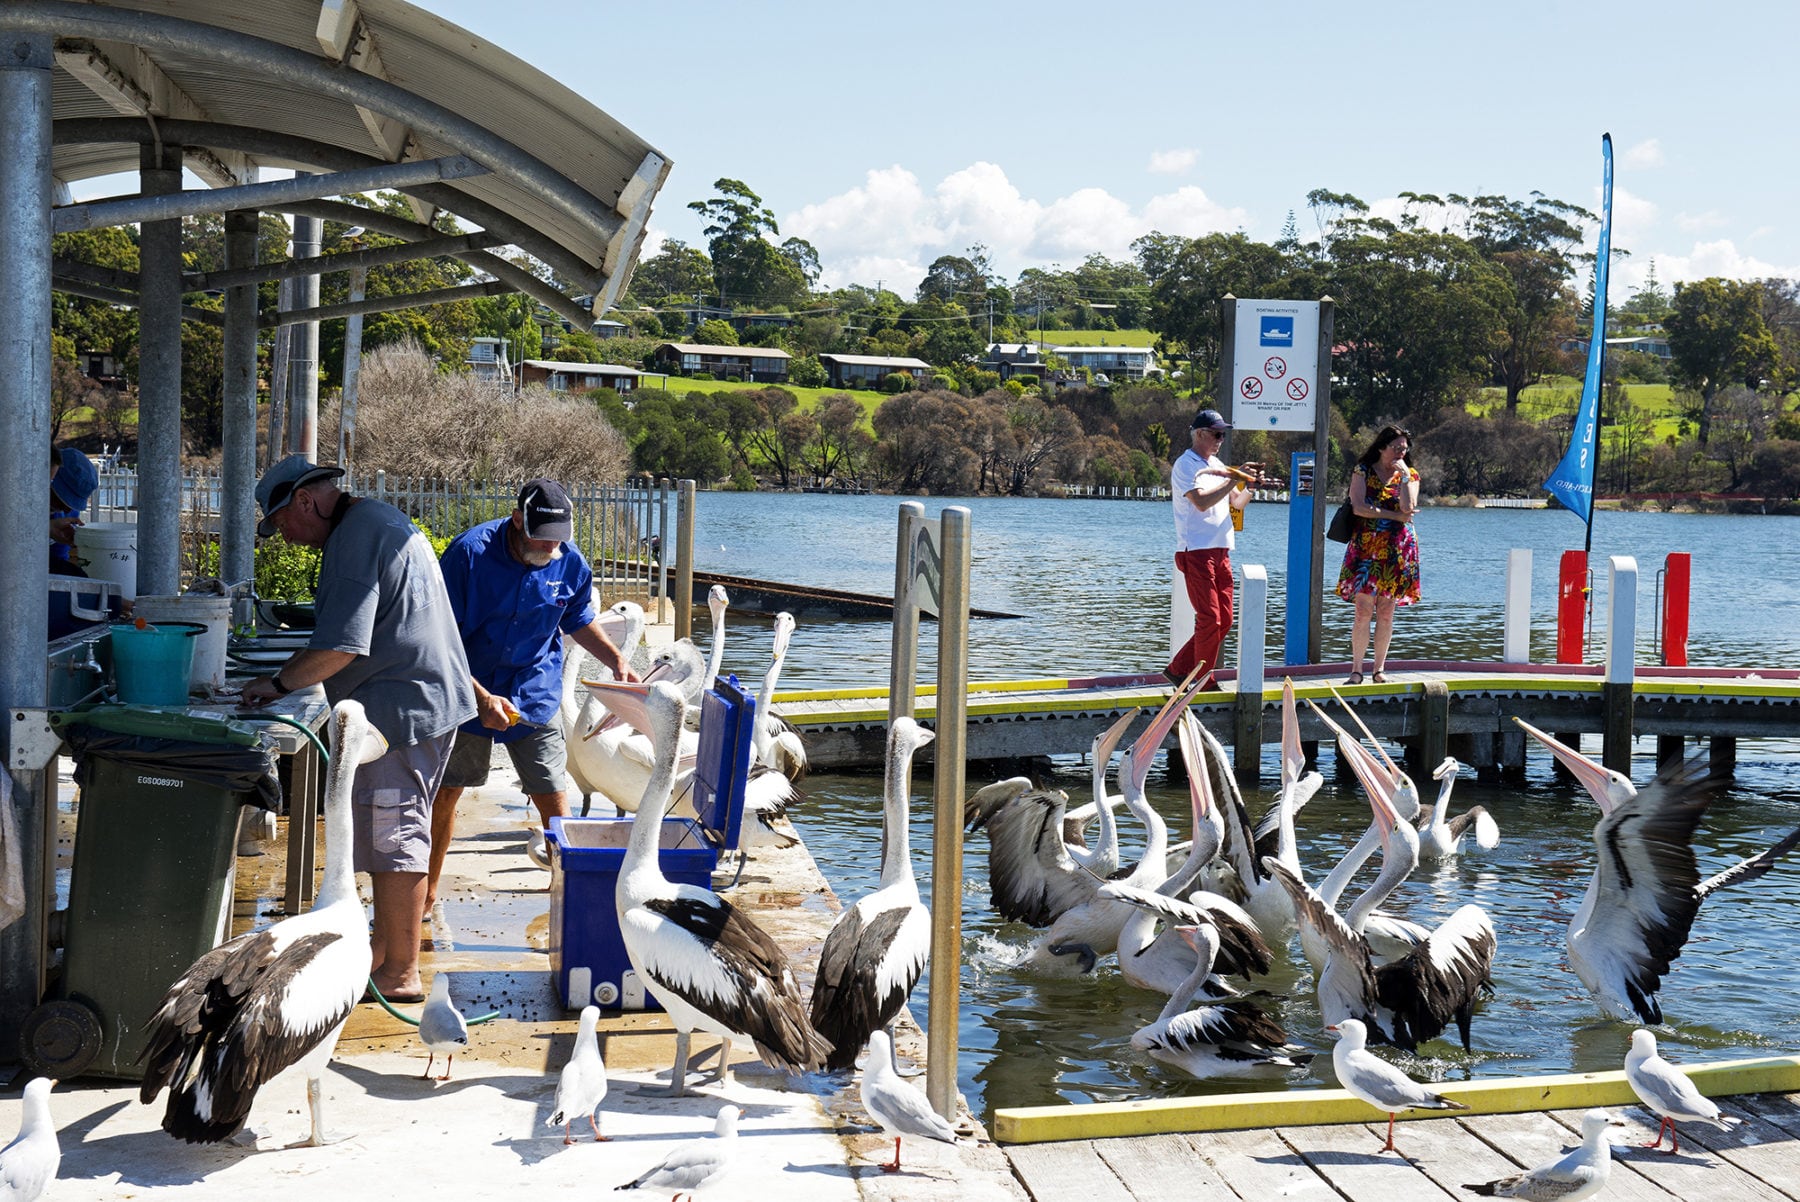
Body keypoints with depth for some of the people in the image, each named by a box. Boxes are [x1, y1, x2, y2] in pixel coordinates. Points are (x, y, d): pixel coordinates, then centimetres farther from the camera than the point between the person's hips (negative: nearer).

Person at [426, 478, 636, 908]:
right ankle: (426, 893, 26)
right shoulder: (469, 553, -20)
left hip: (535, 696, 2)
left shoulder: (570, 564, -8)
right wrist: (481, 697, -23)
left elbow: (580, 620, 14)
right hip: (466, 692, -2)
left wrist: (617, 661, -1)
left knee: (553, 799, -3)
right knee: (445, 792, 9)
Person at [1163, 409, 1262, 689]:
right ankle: (1203, 681, 3)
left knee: (1224, 620, 6)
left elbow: (1237, 503, 18)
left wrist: (1249, 485, -1)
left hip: (1221, 551, 8)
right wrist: (1235, 479, -18)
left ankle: (1179, 669, 15)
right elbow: (1202, 501, -21)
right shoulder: (1186, 465, -7)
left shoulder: (1217, 465, 18)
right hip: (1196, 551, -8)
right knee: (1209, 619, -9)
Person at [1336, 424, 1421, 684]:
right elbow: (1358, 507, -9)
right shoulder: (1363, 471, 4)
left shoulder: (1409, 475, 10)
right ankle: (1356, 670, -3)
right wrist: (1394, 515, -9)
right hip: (1366, 548, -2)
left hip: (1397, 550, 2)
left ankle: (1380, 669, 10)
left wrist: (1404, 475, -9)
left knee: (1386, 613, 3)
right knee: (1364, 611, -8)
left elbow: (1408, 509, -7)